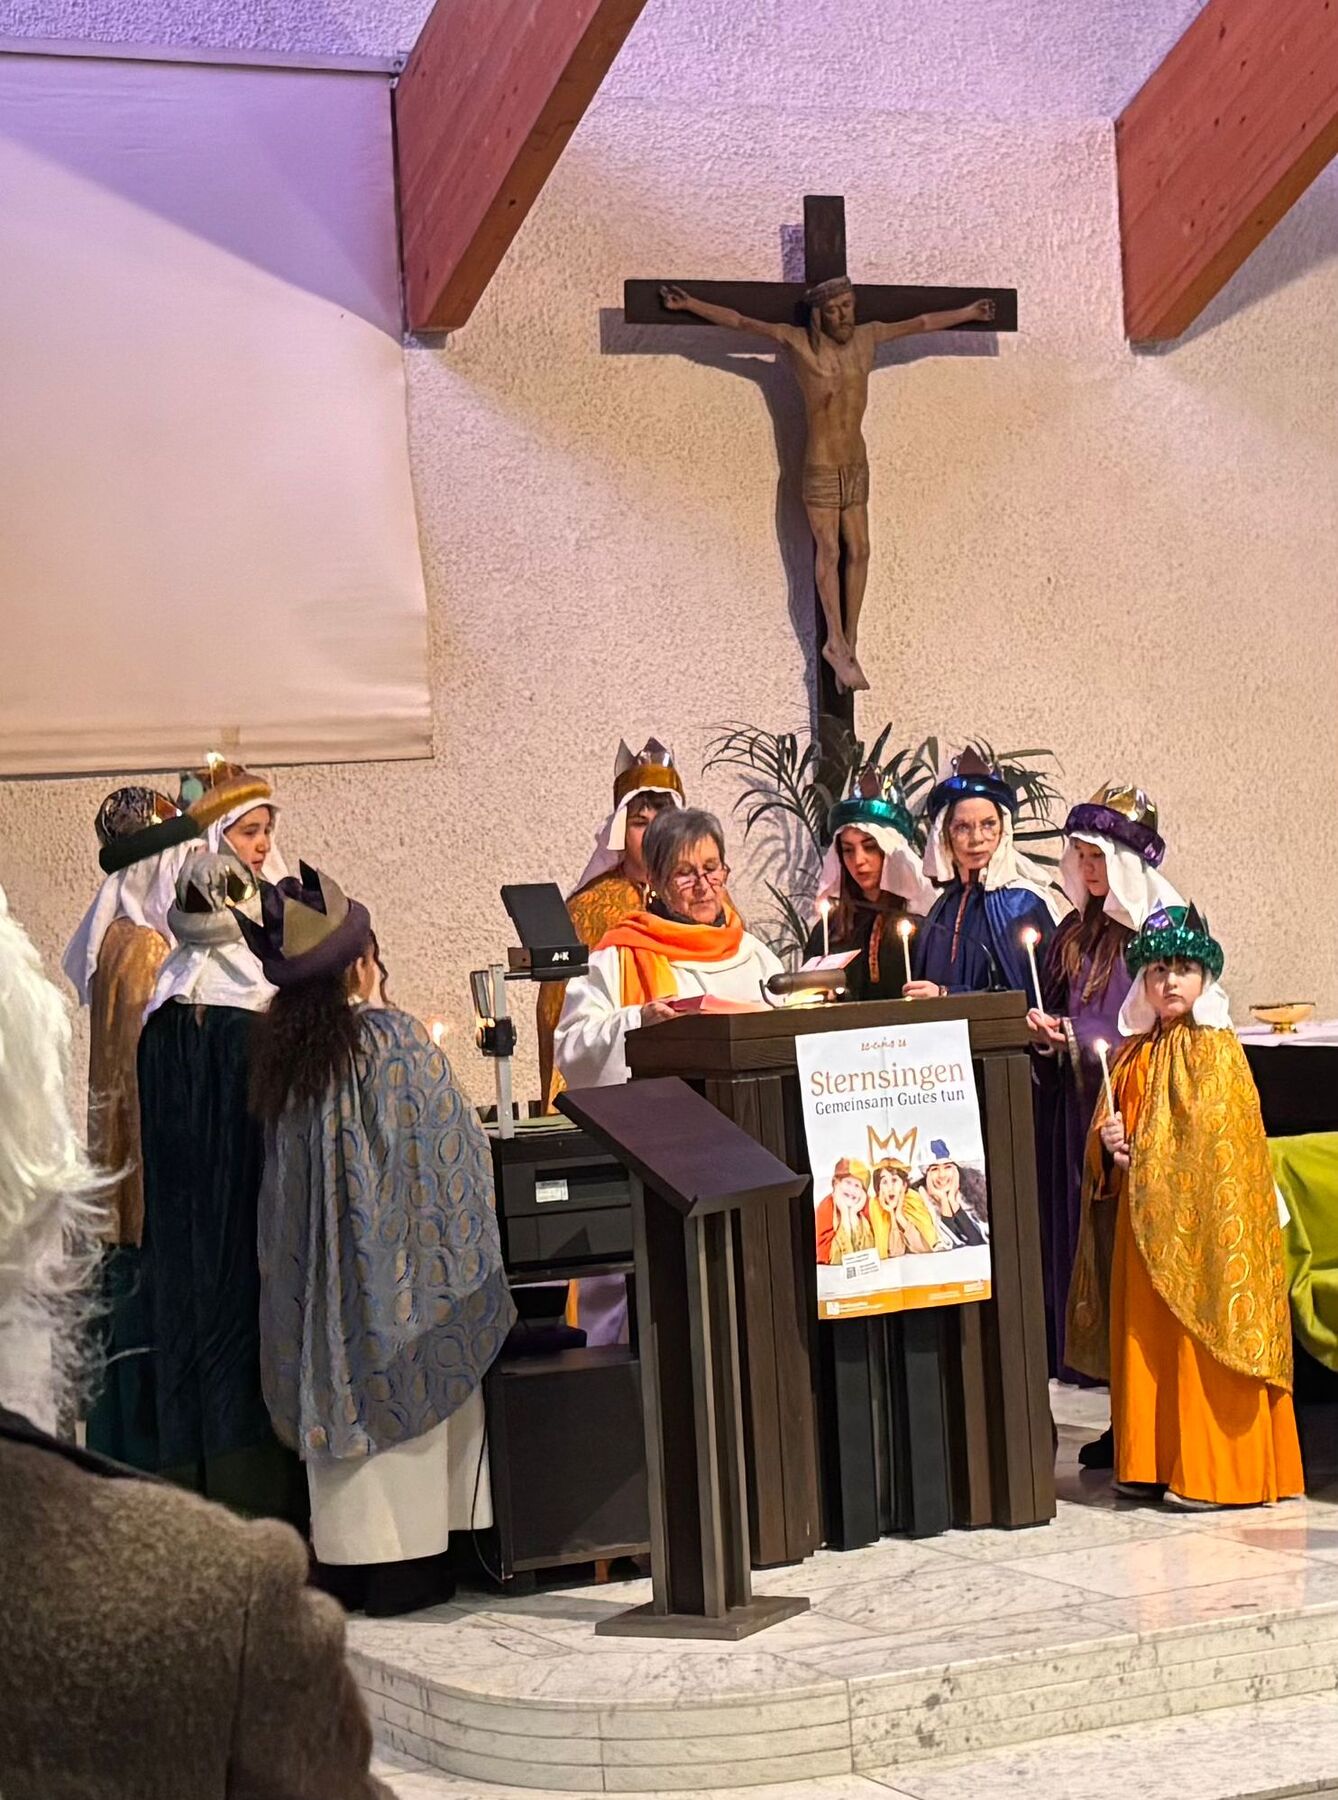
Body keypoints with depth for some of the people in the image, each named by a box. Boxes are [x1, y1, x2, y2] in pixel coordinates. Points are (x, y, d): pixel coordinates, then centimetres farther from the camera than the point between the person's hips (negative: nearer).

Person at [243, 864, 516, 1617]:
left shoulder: (280, 1049, 3)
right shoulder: (393, 1037, -13)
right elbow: (451, 1140, -8)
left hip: (314, 1259, 5)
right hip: (396, 1249, -5)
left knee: (338, 1388, 9)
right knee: (402, 1383, 1)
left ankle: (346, 1560, 13)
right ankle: (405, 1561, 1)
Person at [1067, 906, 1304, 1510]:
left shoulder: (1216, 1049, -5)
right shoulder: (1135, 1053, 14)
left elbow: (1223, 1139, -11)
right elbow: (1110, 1125, 19)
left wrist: (1145, 1153, -12)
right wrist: (1108, 1141, -4)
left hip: (1200, 1214, -6)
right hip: (1144, 1220, 6)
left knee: (1202, 1333, -6)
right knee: (1145, 1335, 7)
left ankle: (1215, 1470, -1)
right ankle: (1151, 1461, 15)